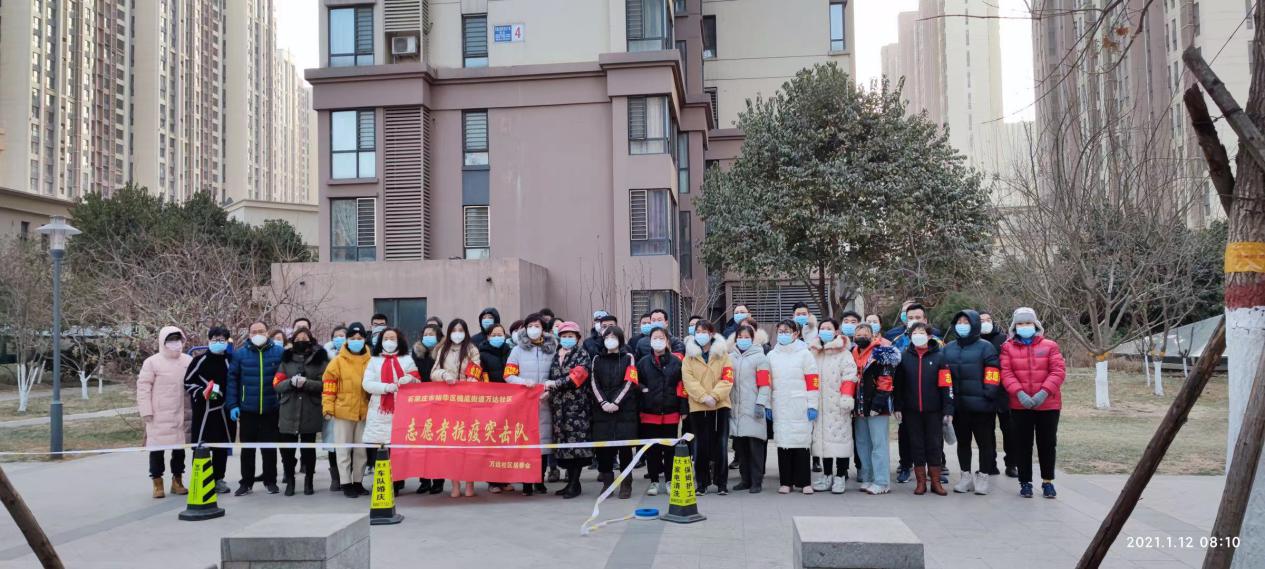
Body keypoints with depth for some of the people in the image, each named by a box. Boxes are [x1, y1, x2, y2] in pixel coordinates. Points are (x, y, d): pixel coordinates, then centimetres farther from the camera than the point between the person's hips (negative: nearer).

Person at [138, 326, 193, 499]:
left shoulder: (188, 361, 8)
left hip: (183, 414, 4)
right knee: (157, 448, 2)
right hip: (159, 416, -4)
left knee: (180, 447, 11)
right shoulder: (152, 362, -4)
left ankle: (177, 481, 23)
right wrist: (146, 411, -10)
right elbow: (143, 387, -5)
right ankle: (157, 483, 12)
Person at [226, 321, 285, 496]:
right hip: (247, 409, 1)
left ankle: (270, 481, 19)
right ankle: (246, 482, 19)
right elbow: (232, 379, 2)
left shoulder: (279, 352, -2)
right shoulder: (240, 354, 0)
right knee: (247, 448, 9)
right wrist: (233, 405, -3)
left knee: (270, 447, 7)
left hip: (271, 409, -1)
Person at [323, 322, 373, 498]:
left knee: (361, 450, 11)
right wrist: (328, 408, -10)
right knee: (344, 450, 4)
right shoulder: (338, 361, -3)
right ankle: (346, 484, 11)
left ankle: (358, 482, 21)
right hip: (343, 411, -2)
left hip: (364, 412, 2)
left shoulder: (370, 361, 2)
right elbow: (329, 386, -5)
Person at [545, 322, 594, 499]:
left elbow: (578, 375, -11)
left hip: (577, 404, -5)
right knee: (563, 442, 5)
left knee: (576, 441, -7)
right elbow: (551, 377, 21)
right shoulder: (555, 355, 18)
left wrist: (556, 383, -14)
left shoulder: (582, 354, 2)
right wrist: (548, 390, 4)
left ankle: (575, 484, -2)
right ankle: (571, 481, 13)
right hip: (558, 405, 5)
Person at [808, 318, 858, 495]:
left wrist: (847, 396, -19)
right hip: (819, 405, 5)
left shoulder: (844, 353, 0)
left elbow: (849, 376, -10)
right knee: (822, 438, 7)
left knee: (840, 437, -5)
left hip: (838, 404, -5)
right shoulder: (813, 353, 16)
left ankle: (841, 477, 3)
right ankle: (827, 475, 16)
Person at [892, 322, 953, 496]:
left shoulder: (939, 356, -1)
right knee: (916, 446, 6)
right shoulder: (904, 357, 5)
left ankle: (936, 482, 16)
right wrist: (897, 407, 1)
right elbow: (898, 385, 6)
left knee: (935, 445, 5)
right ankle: (921, 482, 15)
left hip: (934, 410, -1)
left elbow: (946, 385, -5)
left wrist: (948, 410, -10)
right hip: (912, 411, 2)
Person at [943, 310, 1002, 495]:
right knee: (963, 442, 13)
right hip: (958, 405, 5)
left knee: (984, 441, 4)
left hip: (980, 404, -5)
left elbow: (993, 373, -8)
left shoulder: (985, 347, -4)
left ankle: (983, 477, 15)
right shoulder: (948, 348, 12)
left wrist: (989, 394, -15)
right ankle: (966, 476, 23)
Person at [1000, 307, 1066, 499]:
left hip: (1048, 404, 0)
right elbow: (1006, 373, -6)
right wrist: (1019, 393, -20)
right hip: (1019, 405, 0)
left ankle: (1048, 481, 21)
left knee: (1047, 444, 8)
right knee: (1023, 444, 6)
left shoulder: (1050, 346, 3)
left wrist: (1044, 392, -18)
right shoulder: (1008, 348, 4)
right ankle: (1025, 482, 16)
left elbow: (1058, 371, -5)